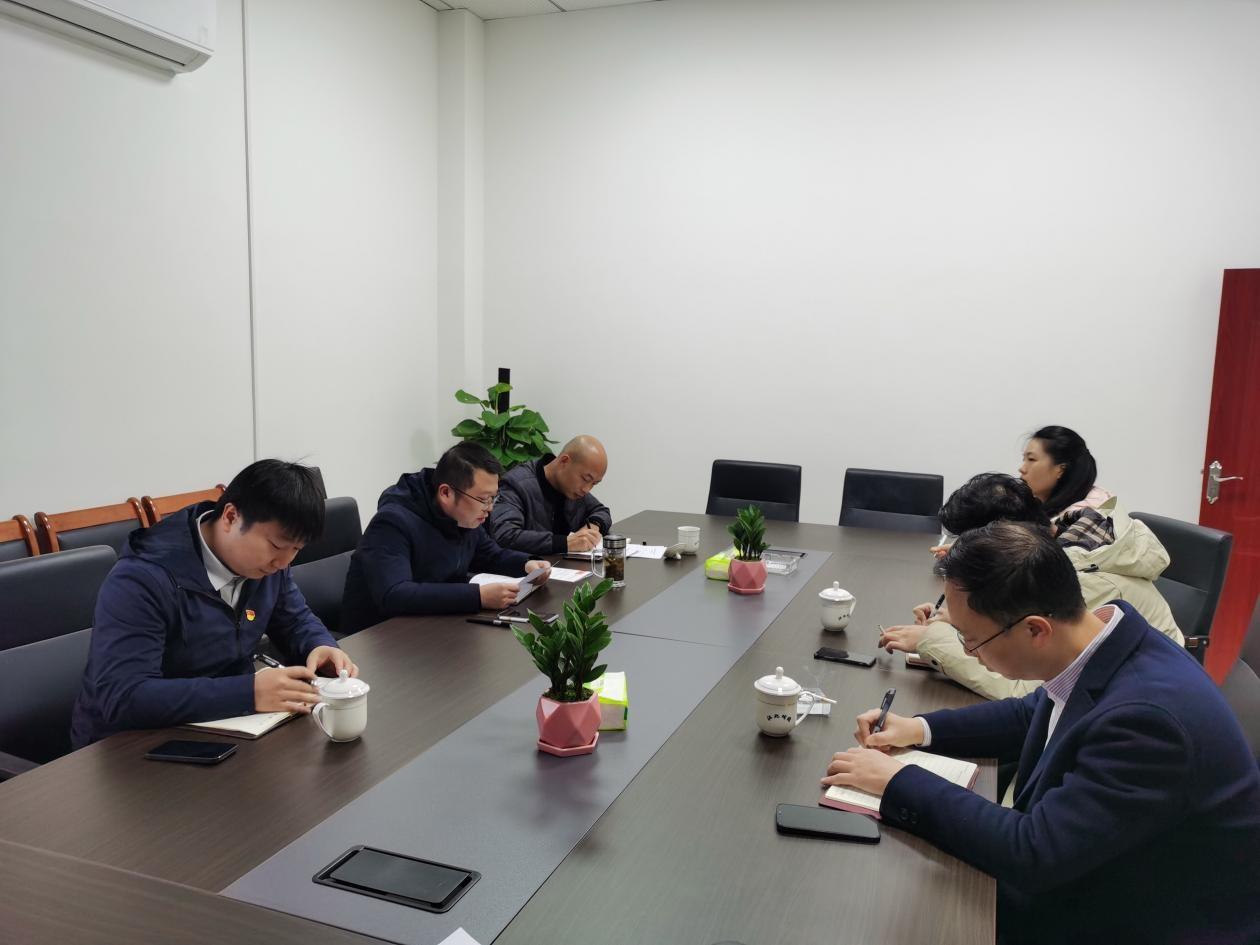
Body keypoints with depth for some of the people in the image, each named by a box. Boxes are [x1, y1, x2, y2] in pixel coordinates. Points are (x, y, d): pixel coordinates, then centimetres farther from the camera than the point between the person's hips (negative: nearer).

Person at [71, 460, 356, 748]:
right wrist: (249, 693, -38)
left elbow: (295, 621, 9)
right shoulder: (141, 580, -25)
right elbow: (122, 698, -32)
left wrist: (321, 647, -13)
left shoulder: (264, 559, -5)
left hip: (226, 728, 6)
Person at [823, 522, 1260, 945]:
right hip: (1097, 877, 7)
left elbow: (1031, 854, -31)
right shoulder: (1098, 633, -9)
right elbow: (1036, 715, 11)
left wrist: (898, 782, -23)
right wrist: (923, 729, 1)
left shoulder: (1144, 715, -35)